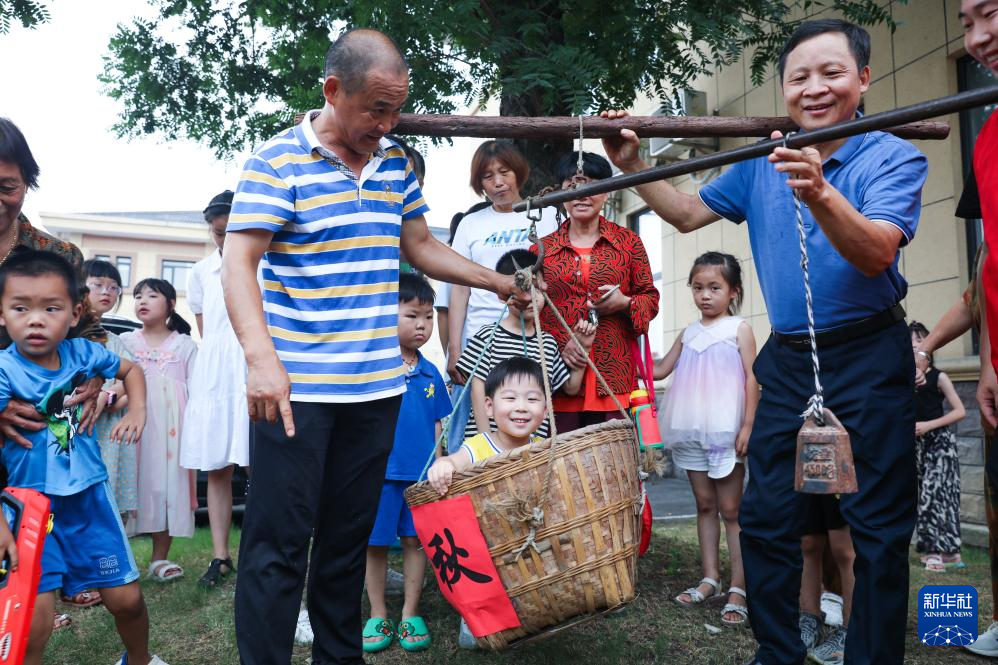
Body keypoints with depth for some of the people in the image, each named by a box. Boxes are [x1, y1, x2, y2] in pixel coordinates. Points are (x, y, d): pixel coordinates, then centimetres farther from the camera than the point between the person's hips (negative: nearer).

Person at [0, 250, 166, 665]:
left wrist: (137, 411, 0)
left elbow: (130, 370, 17)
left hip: (89, 495, 4)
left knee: (126, 597, 11)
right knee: (34, 620, -11)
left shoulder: (84, 352, -4)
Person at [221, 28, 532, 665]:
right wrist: (261, 356, -27)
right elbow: (239, 264, -13)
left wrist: (499, 281, 15)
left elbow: (421, 246, 22)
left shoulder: (396, 163, 11)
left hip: (376, 385, 6)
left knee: (349, 537, 15)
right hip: (296, 386, -5)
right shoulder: (277, 162, -6)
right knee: (280, 542, 0)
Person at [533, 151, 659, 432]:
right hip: (560, 377, 0)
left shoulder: (628, 241, 11)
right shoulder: (541, 249, 11)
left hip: (615, 376, 0)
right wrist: (560, 343, -8)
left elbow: (650, 298, 13)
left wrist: (624, 303, -9)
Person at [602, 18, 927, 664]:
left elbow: (876, 255, -25)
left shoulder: (895, 158, -9)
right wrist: (634, 166, -2)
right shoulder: (762, 162, 7)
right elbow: (688, 214, 10)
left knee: (880, 527, 1)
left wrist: (819, 194, -42)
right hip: (787, 360, 5)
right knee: (766, 516, 8)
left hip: (869, 356, -4)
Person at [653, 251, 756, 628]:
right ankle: (710, 579, 19)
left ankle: (738, 587, 3)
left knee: (730, 509, -1)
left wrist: (747, 427, -13)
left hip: (725, 432, -5)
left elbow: (751, 379, -6)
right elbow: (658, 371, 18)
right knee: (705, 506, 11)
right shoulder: (688, 334, 12)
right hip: (691, 433, 5)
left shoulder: (739, 329, -1)